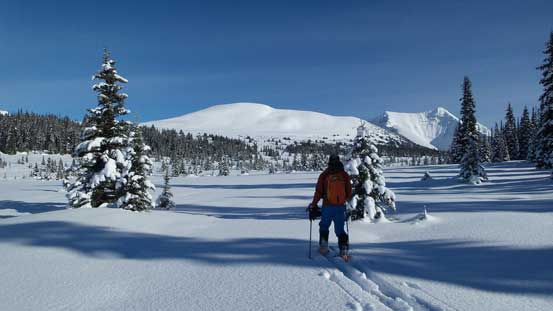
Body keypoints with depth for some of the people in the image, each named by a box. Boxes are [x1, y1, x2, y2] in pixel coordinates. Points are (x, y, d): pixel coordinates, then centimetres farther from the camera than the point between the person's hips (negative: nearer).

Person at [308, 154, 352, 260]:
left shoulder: (324, 175, -4)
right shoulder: (344, 175, 1)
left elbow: (318, 192, -5)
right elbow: (349, 193, 6)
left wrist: (313, 205, 5)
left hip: (327, 207, -1)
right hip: (341, 207, 1)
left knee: (324, 226, 20)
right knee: (340, 230, 10)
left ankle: (323, 247, 20)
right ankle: (344, 250, 2)